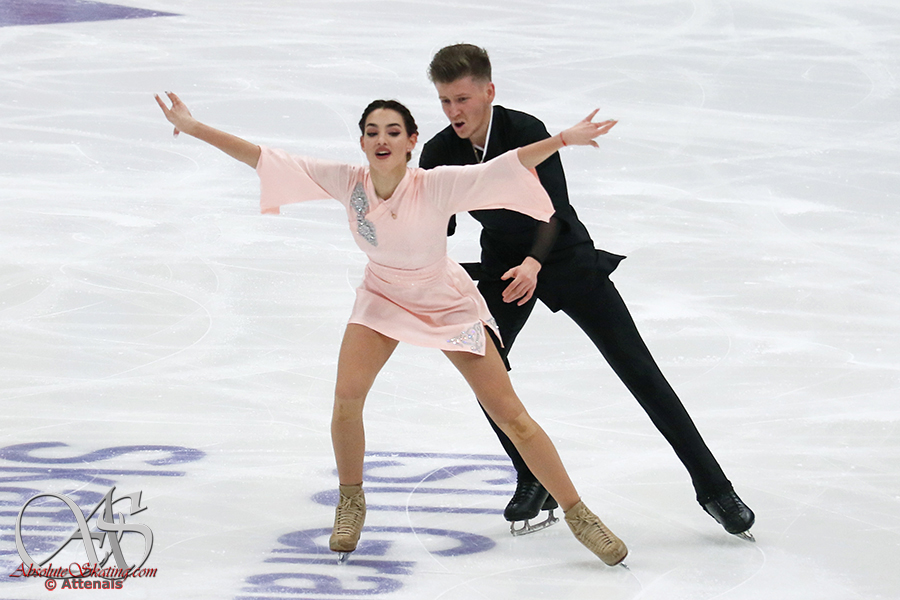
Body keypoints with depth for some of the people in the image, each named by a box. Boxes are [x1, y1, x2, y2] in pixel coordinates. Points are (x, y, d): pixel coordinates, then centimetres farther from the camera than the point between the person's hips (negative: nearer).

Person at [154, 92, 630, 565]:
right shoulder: (346, 183, -22)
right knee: (346, 397, -16)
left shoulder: (436, 186, -30)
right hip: (382, 297, 3)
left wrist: (566, 139, -51)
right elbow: (262, 159, -21)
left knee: (510, 416, -3)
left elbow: (508, 167, -38)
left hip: (448, 304, -2)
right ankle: (351, 504, 11)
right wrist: (194, 128, -24)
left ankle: (577, 515, 11)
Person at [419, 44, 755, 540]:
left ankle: (712, 485, 2)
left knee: (637, 369, -5)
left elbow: (553, 209, -35)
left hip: (566, 257, -4)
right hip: (501, 263, 4)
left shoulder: (525, 132, -27)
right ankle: (535, 483, 3)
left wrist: (534, 264, -52)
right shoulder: (439, 155, -14)